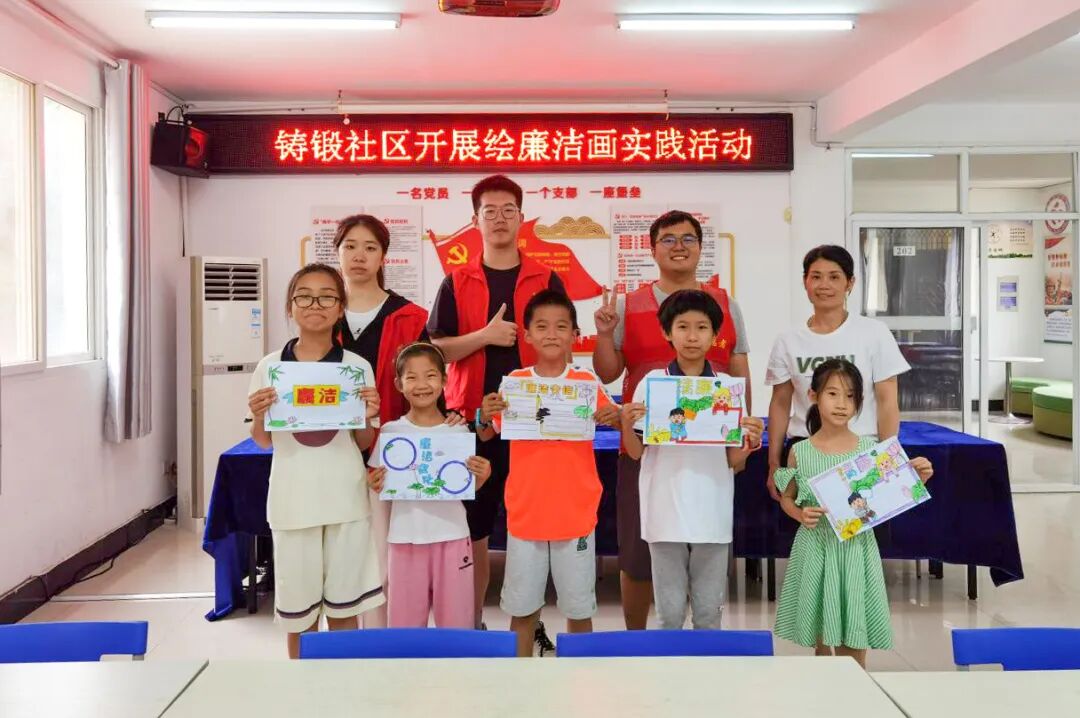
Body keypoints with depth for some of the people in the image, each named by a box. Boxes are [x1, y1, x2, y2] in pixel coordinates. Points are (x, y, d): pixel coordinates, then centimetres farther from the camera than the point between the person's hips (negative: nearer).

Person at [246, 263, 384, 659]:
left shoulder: (358, 367, -1)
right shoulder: (270, 367, 0)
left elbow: (364, 444, 5)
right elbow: (262, 441, 9)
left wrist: (366, 418, -15)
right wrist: (258, 416, -11)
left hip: (345, 498, 0)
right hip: (292, 499, 1)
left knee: (343, 604, 9)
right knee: (297, 606, 10)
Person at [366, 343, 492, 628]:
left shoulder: (459, 431, 1)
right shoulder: (390, 431, 0)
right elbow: (380, 484, 5)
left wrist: (481, 478, -15)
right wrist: (374, 485, -16)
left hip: (452, 535, 0)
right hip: (406, 536, 0)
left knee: (456, 621, 7)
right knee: (405, 621, 9)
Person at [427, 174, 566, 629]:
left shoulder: (546, 281, 5)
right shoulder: (456, 283, 4)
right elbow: (436, 350, -1)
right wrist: (485, 336, -16)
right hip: (471, 419, 0)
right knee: (471, 527, 7)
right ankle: (472, 619, 22)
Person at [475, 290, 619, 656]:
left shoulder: (588, 382, -3)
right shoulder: (514, 381, -1)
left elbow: (617, 422, 5)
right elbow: (486, 435, 6)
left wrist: (614, 417, -18)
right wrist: (484, 417, -16)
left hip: (576, 513, 0)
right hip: (525, 513, 1)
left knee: (579, 605, 11)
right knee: (522, 607, 10)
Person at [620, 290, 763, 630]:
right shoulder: (652, 383, -1)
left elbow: (734, 463, 6)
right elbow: (636, 453, 3)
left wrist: (750, 442, -13)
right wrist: (626, 425, -16)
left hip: (713, 513, 1)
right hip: (666, 512, -1)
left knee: (709, 612, 11)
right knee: (669, 612, 9)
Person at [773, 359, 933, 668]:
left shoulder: (870, 448, -3)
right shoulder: (800, 452, -4)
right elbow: (786, 498, 8)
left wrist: (918, 479, -11)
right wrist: (800, 514, -12)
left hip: (856, 549, 0)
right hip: (816, 548, 0)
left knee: (854, 647, 7)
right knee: (820, 640, 12)